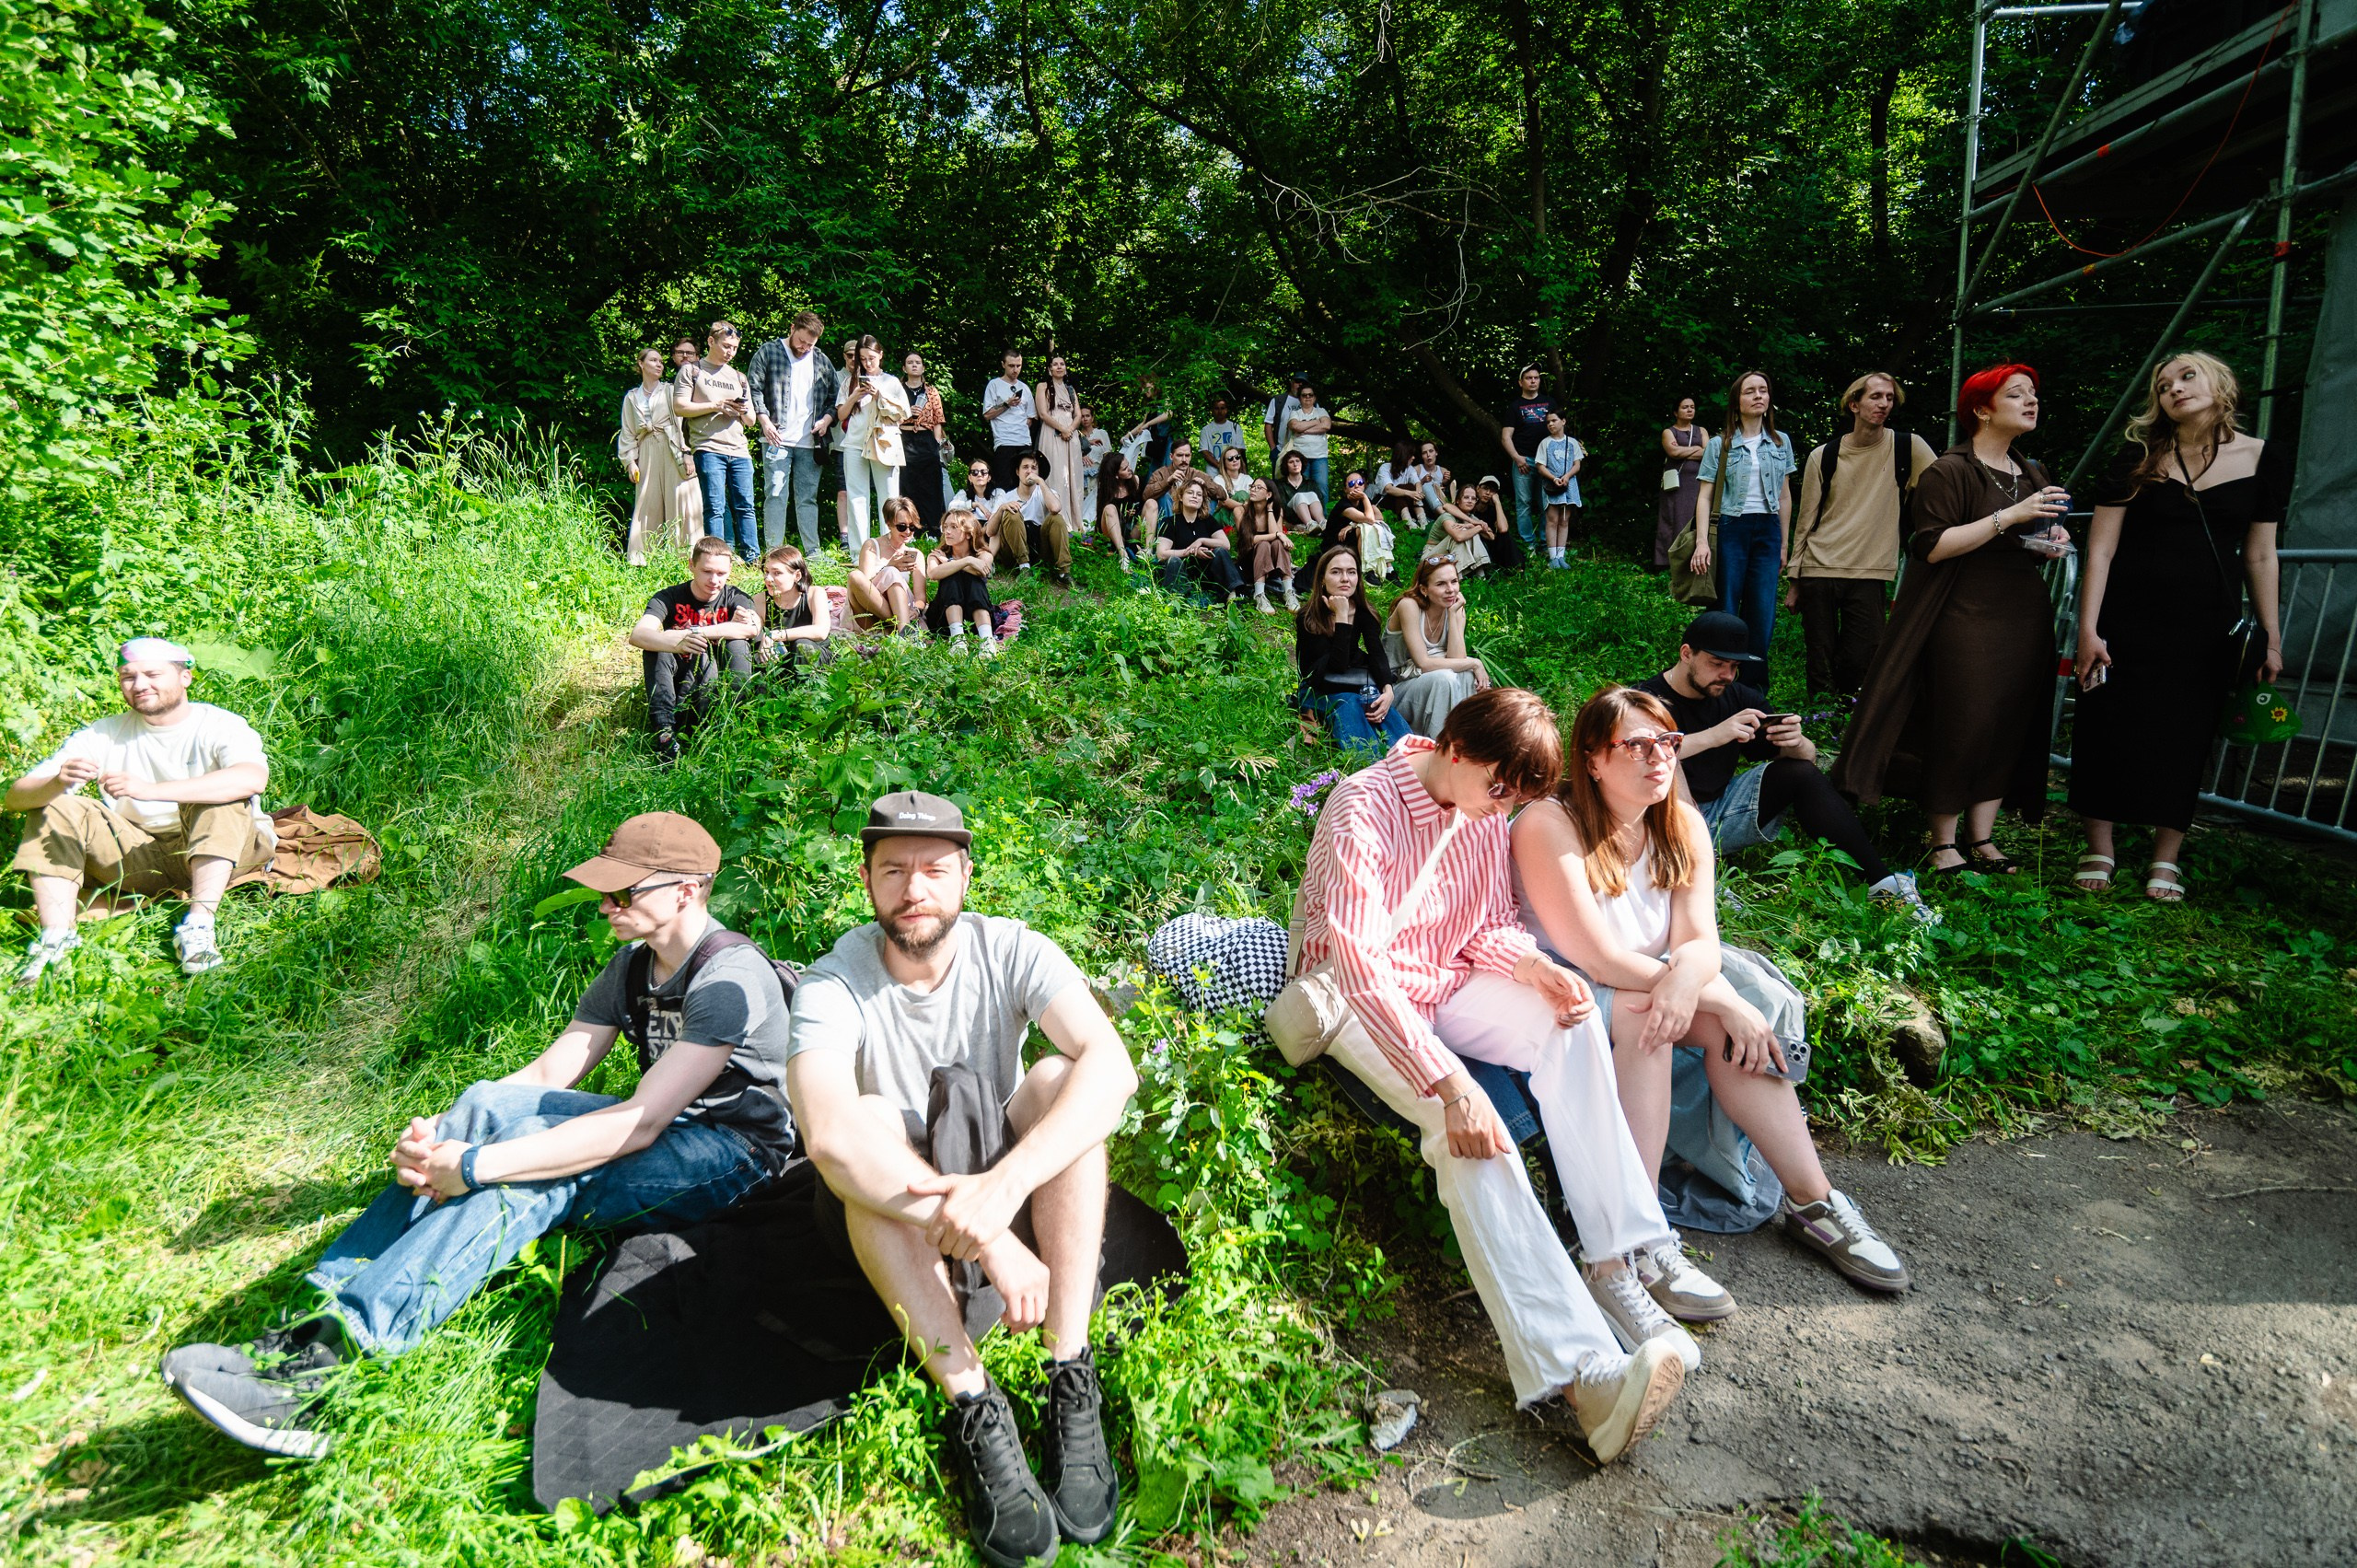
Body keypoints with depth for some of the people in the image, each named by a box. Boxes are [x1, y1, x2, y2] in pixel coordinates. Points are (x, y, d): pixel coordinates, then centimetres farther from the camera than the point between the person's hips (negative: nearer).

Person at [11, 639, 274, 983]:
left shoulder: (220, 726, -11)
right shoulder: (104, 734, 1)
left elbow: (253, 778, -36)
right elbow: (15, 797, -6)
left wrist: (151, 790, -42)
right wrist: (59, 782, -31)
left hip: (218, 852, -4)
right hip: (138, 858, 4)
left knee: (222, 799, -30)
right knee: (55, 806, -9)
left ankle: (199, 925, -38)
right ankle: (56, 935, -20)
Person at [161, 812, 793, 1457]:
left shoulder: (731, 975, -19)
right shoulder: (632, 966, 11)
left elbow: (640, 1124, -26)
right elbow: (548, 1073, 3)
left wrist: (476, 1165, -27)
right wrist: (433, 1135, -14)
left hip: (733, 1154, -7)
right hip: (664, 1131, 7)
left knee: (537, 1176, -30)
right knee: (489, 1104, -15)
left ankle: (324, 1359, -32)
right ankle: (331, 1304, -19)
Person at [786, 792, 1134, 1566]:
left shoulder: (1011, 950, -14)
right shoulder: (833, 985, -18)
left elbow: (1114, 1067, -30)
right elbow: (828, 1134, -37)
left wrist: (1005, 1185, -46)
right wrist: (988, 1240, -45)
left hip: (1011, 1179, 1)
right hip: (888, 1220, -1)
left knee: (1061, 1081, -27)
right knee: (865, 1129, -32)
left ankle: (1072, 1384, -28)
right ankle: (974, 1410, -30)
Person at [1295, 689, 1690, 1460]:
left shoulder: (1485, 807, 0)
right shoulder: (1362, 810, -23)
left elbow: (1490, 927, 8)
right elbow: (1361, 965, -30)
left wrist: (1534, 965, -16)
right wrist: (1449, 1081, -38)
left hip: (1444, 982, 7)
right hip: (1357, 1000, -6)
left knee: (1568, 1020, -22)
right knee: (1467, 1128, -31)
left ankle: (1613, 1261, -21)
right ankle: (1577, 1366, -36)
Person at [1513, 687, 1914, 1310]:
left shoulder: (1683, 825, 0)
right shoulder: (1548, 826, -22)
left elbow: (1699, 942, -11)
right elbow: (1598, 960, -25)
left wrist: (1685, 979, -36)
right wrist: (1719, 997, -24)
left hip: (1648, 986, 6)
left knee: (1729, 1020, -20)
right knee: (1637, 1010, -33)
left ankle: (1811, 1203, -8)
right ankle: (1638, 1244, -32)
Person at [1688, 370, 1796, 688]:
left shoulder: (1781, 442, 12)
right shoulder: (1719, 445, 3)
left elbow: (1784, 496, 14)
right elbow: (1704, 495, -2)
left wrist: (1784, 544, 12)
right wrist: (1702, 541, -13)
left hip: (1768, 530, 3)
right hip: (1730, 528, -2)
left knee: (1762, 614, -1)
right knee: (1726, 611, -2)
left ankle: (1755, 687, 8)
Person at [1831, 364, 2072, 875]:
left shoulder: (2033, 476, 19)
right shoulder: (1949, 472, -6)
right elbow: (1932, 546, -16)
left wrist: (2052, 544, 7)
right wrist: (2009, 516, -20)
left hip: (2025, 617, 8)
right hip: (1964, 617, -7)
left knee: (2010, 725, 5)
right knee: (1959, 726, -7)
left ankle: (1983, 839, 14)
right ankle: (1944, 844, 5)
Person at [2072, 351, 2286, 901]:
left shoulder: (2264, 459, 4)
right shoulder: (2141, 458, 0)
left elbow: (2259, 557, 8)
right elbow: (2101, 549, -4)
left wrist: (2272, 639, 7)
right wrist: (2087, 629, -11)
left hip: (2207, 629, 1)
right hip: (2127, 622, -1)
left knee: (2185, 740, 5)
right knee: (2109, 731, 0)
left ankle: (2166, 857, 17)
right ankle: (2100, 848, 14)